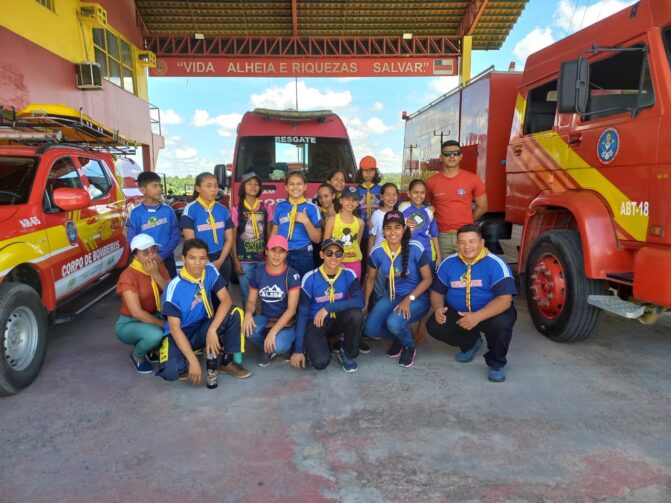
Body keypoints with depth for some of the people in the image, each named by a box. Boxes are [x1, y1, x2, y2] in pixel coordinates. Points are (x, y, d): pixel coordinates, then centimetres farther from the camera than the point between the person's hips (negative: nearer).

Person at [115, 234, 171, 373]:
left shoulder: (160, 267, -3)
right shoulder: (128, 276, -21)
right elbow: (136, 312, -26)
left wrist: (156, 274, -24)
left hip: (153, 317, 6)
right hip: (129, 324, -6)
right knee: (155, 334, -36)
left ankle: (155, 348, 7)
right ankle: (137, 356, 0)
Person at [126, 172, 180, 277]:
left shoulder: (168, 210, 0)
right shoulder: (135, 213, -3)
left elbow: (175, 236, -1)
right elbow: (132, 241, -3)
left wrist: (162, 255, -12)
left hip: (166, 259, 1)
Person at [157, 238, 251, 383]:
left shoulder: (210, 271, -10)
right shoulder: (174, 287, -22)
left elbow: (226, 300, -16)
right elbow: (175, 328, -24)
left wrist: (212, 330, -30)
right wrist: (193, 361, -30)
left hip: (202, 328, 4)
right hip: (180, 334, -4)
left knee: (235, 313, -21)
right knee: (170, 371, -33)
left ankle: (228, 361, -6)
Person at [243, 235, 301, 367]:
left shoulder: (292, 274, -12)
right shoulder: (258, 273, 0)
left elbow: (291, 309, -16)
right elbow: (251, 301, 5)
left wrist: (273, 331, -25)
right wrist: (248, 313, -20)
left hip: (286, 321, -3)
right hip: (266, 319, 4)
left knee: (279, 346, -35)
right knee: (247, 328, -30)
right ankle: (268, 349, 2)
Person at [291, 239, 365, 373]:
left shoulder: (348, 275, -11)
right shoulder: (310, 278, -15)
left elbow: (360, 301, -26)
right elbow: (302, 314, -12)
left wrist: (329, 308, -34)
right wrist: (299, 349, -13)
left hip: (338, 320, 2)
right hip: (315, 323, -2)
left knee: (356, 314, -30)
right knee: (321, 362, -26)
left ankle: (347, 354, -4)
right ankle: (318, 346, 12)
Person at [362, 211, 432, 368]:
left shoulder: (415, 248, -18)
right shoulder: (377, 251, -7)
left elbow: (427, 279, -12)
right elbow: (370, 279, 9)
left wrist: (408, 299, -22)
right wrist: (365, 303, 4)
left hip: (417, 297, -4)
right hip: (391, 297, 5)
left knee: (394, 323, -31)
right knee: (370, 329, -14)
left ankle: (409, 346, 5)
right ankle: (399, 337, 18)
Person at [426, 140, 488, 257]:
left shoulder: (473, 179, -1)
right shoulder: (431, 181, 0)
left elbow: (482, 206, 8)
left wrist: (467, 222, 10)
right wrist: (441, 222, 7)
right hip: (442, 236, 0)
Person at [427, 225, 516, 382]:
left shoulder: (495, 264, -18)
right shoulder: (448, 263, -4)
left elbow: (504, 299, -25)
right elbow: (437, 292, 4)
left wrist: (477, 317, -39)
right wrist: (438, 308, -20)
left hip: (492, 312, -4)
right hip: (457, 312, 4)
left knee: (501, 324, -36)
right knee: (434, 326, -17)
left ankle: (496, 363, -2)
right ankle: (470, 343, 15)